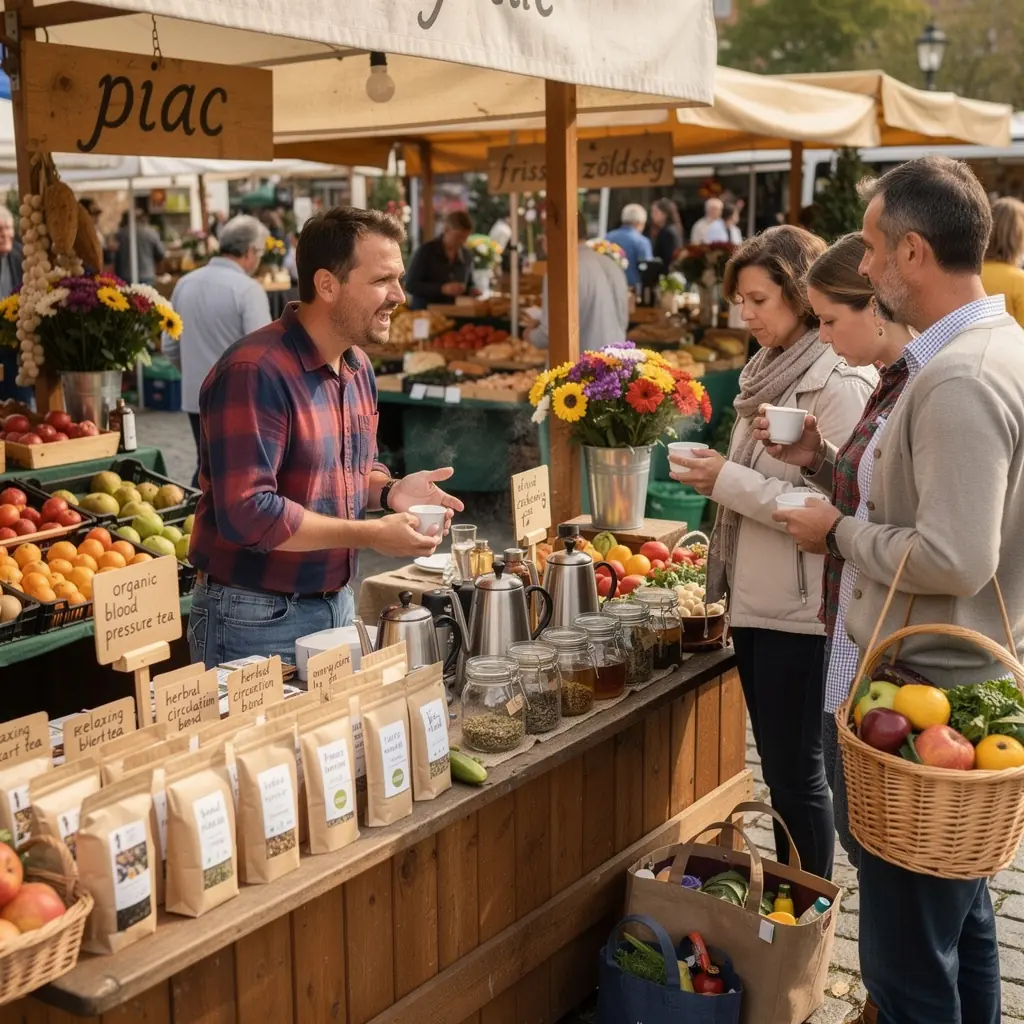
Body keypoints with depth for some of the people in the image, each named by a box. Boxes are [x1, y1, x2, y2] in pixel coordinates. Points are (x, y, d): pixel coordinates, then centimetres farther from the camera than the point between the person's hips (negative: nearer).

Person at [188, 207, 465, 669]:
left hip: (337, 606, 8)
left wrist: (390, 492, -2)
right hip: (255, 618, -8)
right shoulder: (255, 371, -21)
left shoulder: (358, 368, 8)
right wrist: (371, 534, -22)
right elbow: (246, 513, -27)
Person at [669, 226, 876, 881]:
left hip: (801, 611, -8)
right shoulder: (771, 370, 11)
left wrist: (730, 480, -19)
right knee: (778, 766, 18)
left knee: (796, 773, 4)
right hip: (755, 600, 8)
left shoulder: (840, 385, -16)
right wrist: (719, 476, 3)